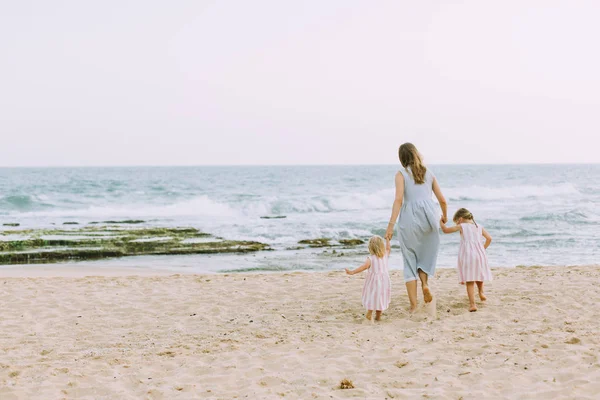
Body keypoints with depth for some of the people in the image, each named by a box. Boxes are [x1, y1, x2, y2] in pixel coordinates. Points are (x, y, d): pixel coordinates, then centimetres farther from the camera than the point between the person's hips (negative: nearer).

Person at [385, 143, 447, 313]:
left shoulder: (401, 174, 4)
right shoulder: (429, 173, 15)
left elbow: (399, 199, -10)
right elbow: (442, 200, 17)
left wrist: (391, 225, -13)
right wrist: (444, 215, 37)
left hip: (409, 218, -2)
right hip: (428, 216, 2)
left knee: (410, 261, 7)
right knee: (427, 254, 23)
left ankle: (413, 305, 4)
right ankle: (425, 283, -6)